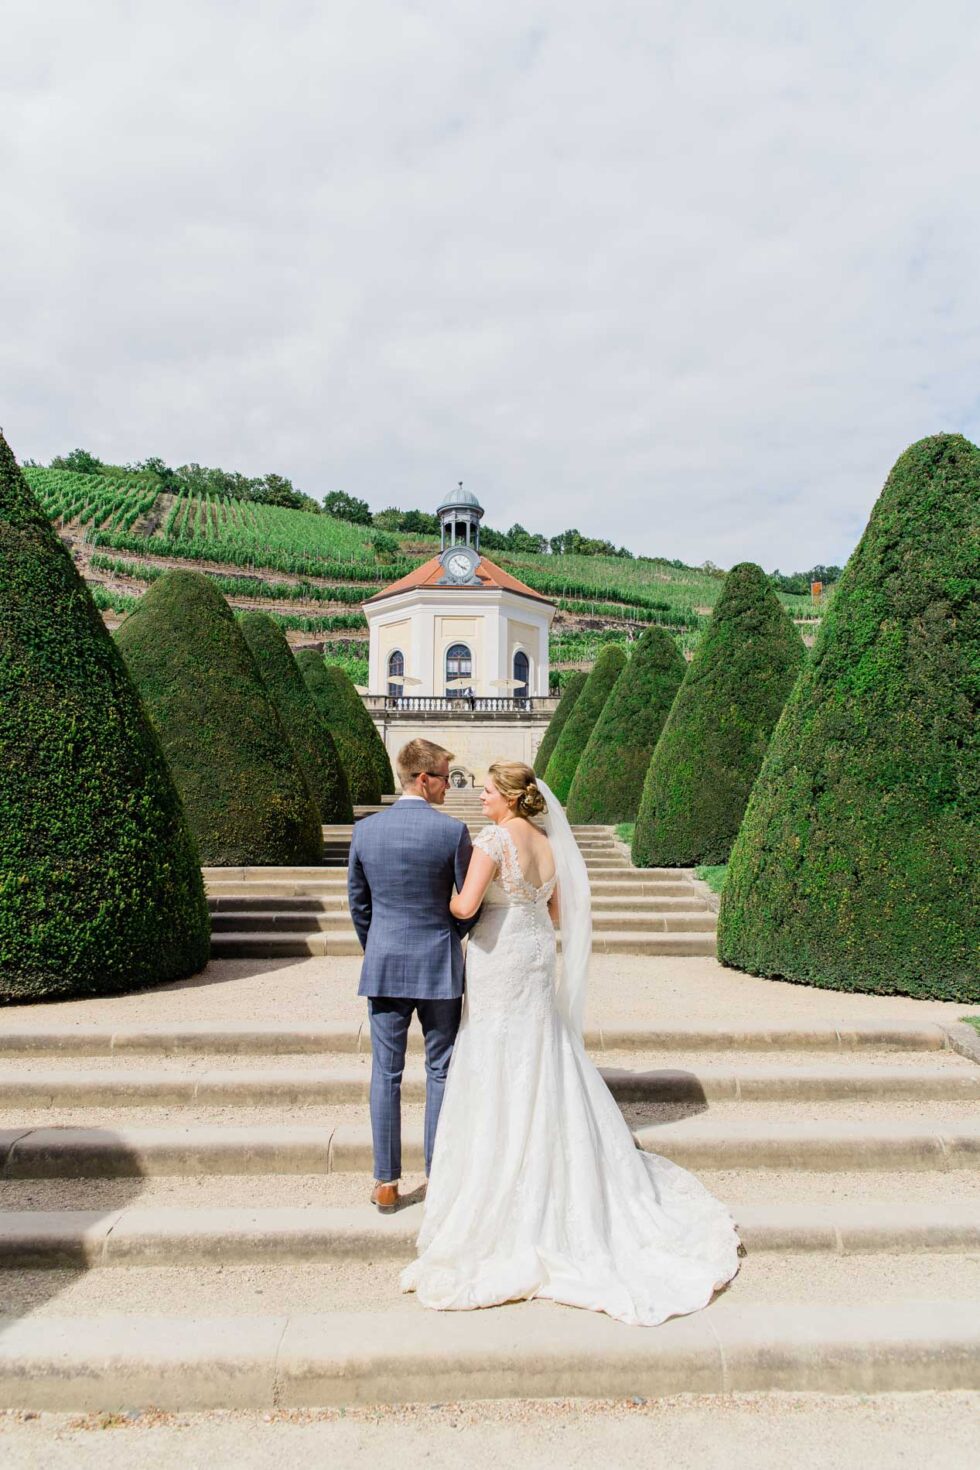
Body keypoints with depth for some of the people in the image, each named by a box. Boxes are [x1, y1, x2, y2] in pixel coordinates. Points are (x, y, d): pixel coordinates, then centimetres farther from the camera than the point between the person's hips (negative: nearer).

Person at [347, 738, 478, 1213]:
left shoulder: (365, 830, -2)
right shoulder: (452, 831, -12)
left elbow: (357, 902, 6)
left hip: (383, 966, 2)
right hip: (439, 967, -2)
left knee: (386, 1073, 10)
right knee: (441, 1072, 11)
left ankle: (385, 1183, 19)